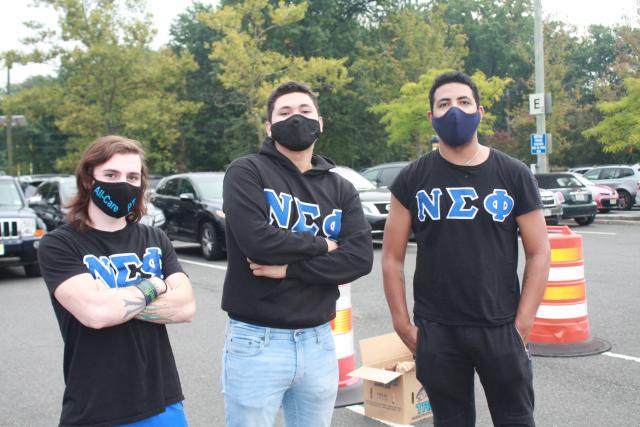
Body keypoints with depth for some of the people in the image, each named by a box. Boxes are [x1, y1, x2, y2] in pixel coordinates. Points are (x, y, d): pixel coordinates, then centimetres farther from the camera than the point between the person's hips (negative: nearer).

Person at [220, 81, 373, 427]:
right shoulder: (246, 172, -4)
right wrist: (322, 245, -7)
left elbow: (360, 257, -6)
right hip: (256, 341, -4)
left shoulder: (341, 189, 9)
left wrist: (289, 268, -15)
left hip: (319, 341, 4)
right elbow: (258, 241, -21)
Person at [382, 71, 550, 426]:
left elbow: (538, 253, 1)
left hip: (501, 329, 0)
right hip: (435, 331, 0)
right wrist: (403, 325, -2)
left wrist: (522, 324, -5)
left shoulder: (514, 175, 1)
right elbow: (393, 258, 3)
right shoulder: (412, 179, 1)